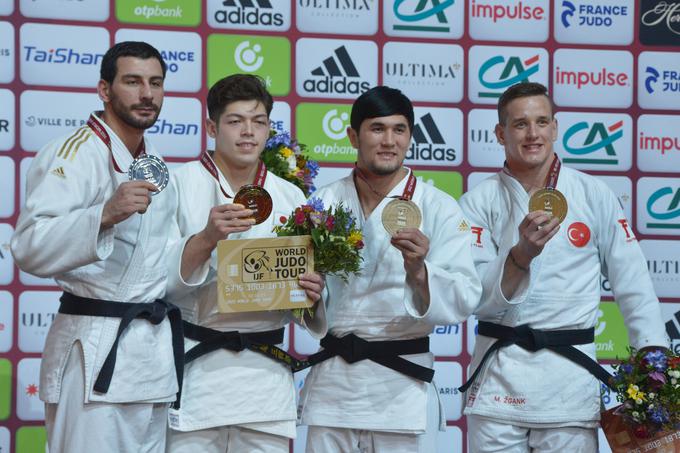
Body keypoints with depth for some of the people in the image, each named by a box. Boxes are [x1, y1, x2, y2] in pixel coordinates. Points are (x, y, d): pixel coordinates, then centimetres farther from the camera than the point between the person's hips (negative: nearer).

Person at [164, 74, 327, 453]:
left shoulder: (290, 197, 10)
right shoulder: (182, 185, 0)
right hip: (196, 368, -3)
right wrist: (207, 238, -24)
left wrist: (312, 290, -8)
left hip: (267, 375, 3)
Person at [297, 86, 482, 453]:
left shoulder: (439, 208, -3)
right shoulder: (326, 202, 5)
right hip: (332, 381, 2)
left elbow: (464, 299, -9)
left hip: (402, 384, -2)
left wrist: (419, 271, -27)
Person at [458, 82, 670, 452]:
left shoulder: (593, 195, 4)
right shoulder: (480, 202, 3)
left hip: (570, 374, 0)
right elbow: (474, 295, -7)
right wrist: (521, 254, -23)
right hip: (499, 374, 0)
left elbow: (634, 286, 5)